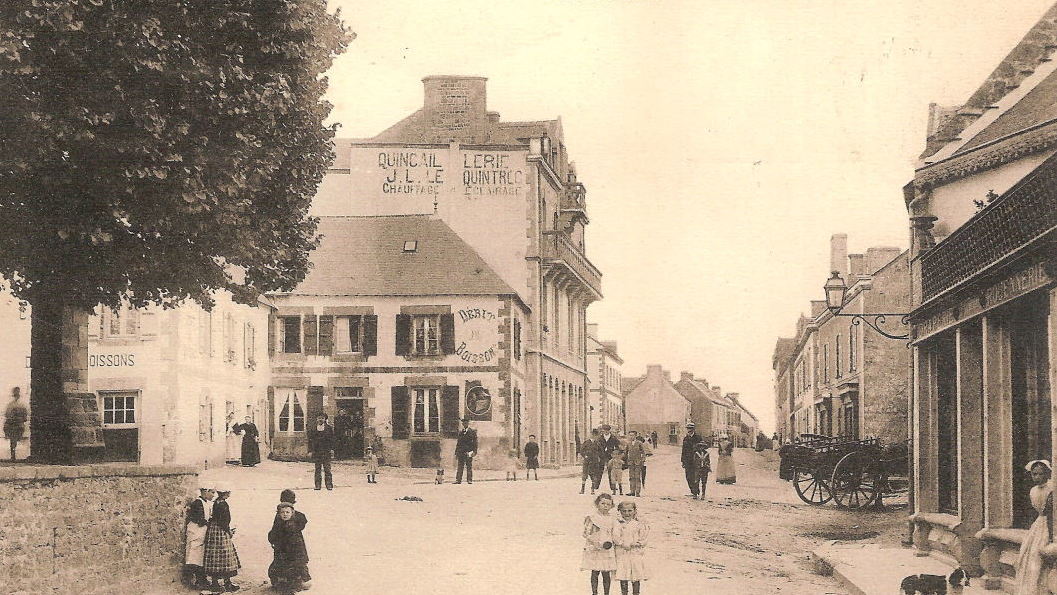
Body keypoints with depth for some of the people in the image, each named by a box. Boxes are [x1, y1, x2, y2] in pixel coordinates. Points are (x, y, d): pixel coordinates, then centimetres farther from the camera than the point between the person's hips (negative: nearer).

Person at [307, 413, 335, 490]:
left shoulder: (329, 428, 7)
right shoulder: (313, 429, 9)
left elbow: (332, 440, 5)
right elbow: (310, 440, 9)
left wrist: (332, 449, -4)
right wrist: (310, 451, 2)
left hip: (326, 451, -1)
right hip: (316, 451, 1)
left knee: (327, 469, -5)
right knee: (317, 469, 3)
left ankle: (329, 484, -2)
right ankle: (317, 485, 6)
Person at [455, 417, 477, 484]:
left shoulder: (473, 431, 4)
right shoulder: (460, 432, 17)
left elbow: (475, 441, -1)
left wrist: (474, 451, -11)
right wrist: (456, 453, 15)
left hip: (469, 451, -4)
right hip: (461, 452, 4)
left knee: (469, 467, -3)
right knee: (460, 466, 1)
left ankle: (469, 480, 0)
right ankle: (458, 480, 1)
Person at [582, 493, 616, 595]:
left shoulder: (610, 519, 7)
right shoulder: (591, 517, -6)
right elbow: (586, 534, -9)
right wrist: (595, 542, -20)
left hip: (607, 550, 3)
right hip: (594, 550, -3)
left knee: (606, 574, 4)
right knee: (595, 573, 3)